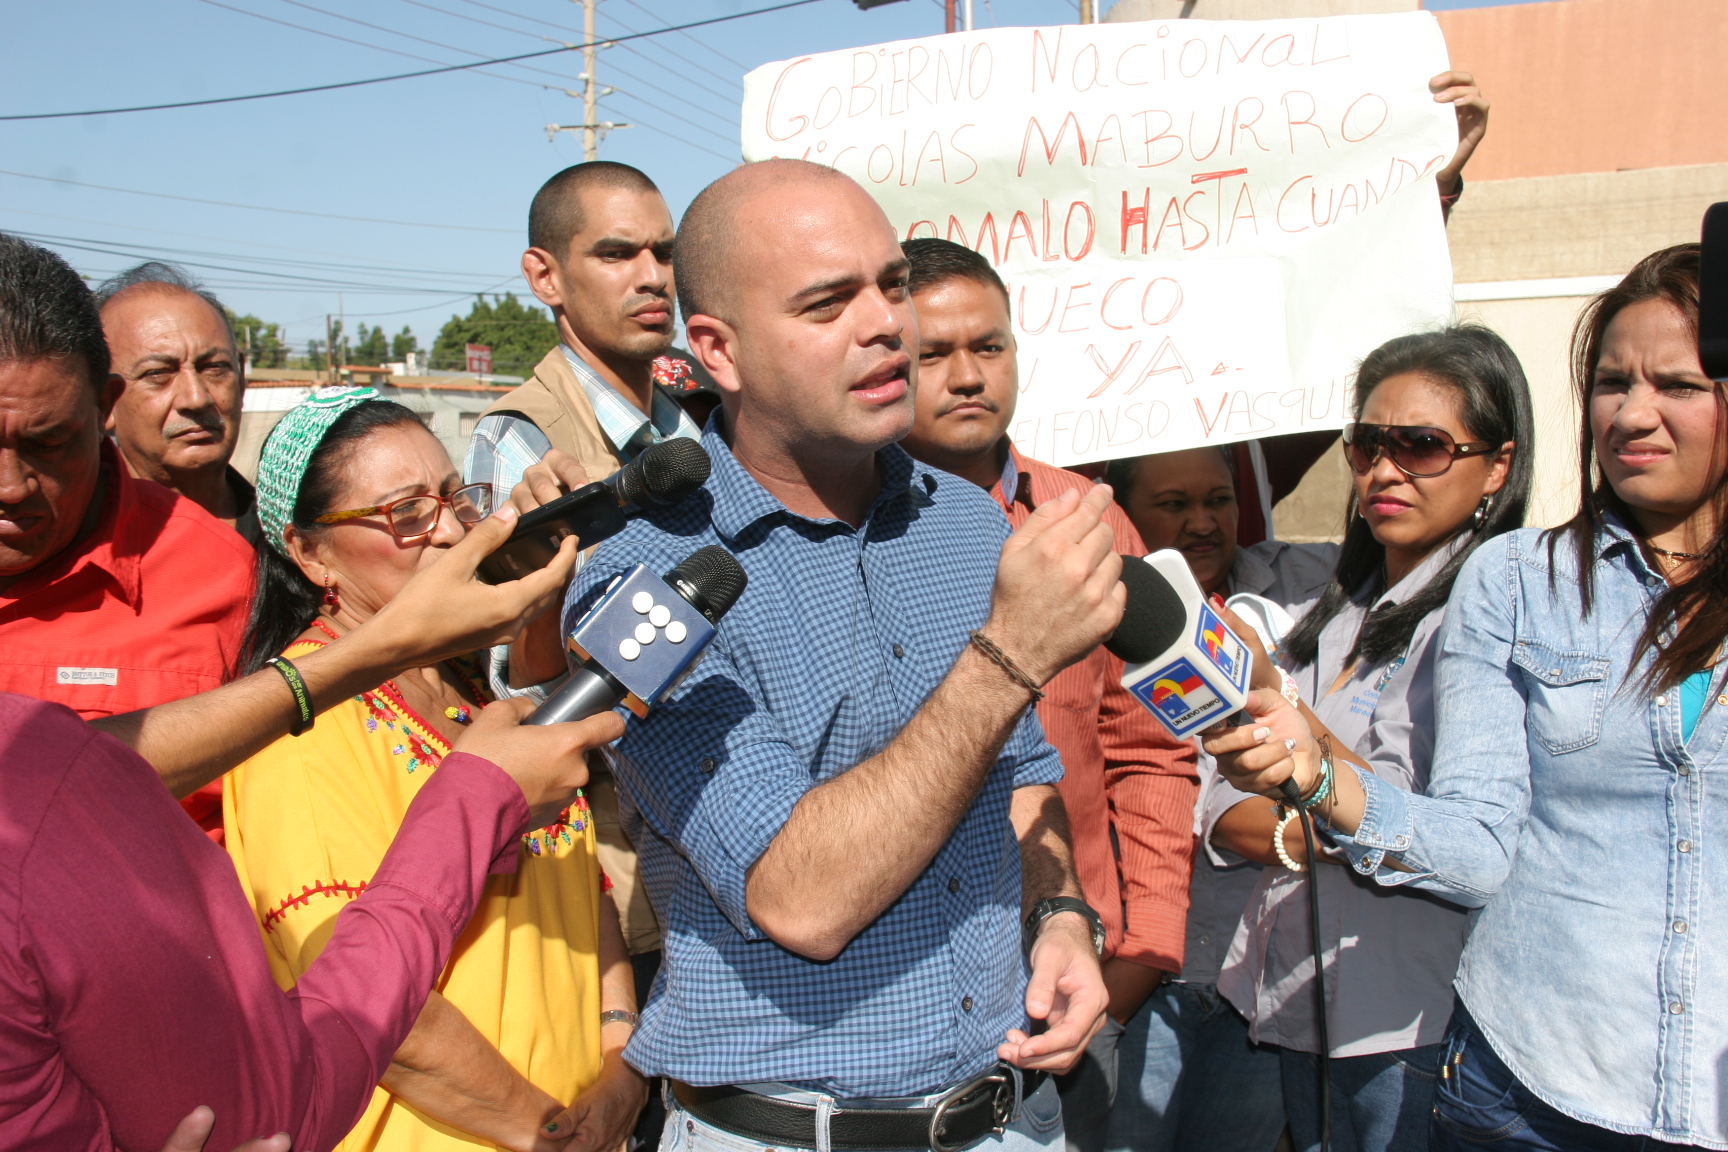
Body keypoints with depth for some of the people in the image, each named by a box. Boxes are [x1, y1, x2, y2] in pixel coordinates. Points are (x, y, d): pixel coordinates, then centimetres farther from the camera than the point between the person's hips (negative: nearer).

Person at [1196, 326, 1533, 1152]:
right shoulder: (1339, 610, 9)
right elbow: (1222, 810, 5)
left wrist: (1274, 702, -28)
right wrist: (1301, 834, -16)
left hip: (1411, 1028, -6)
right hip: (1297, 999, 7)